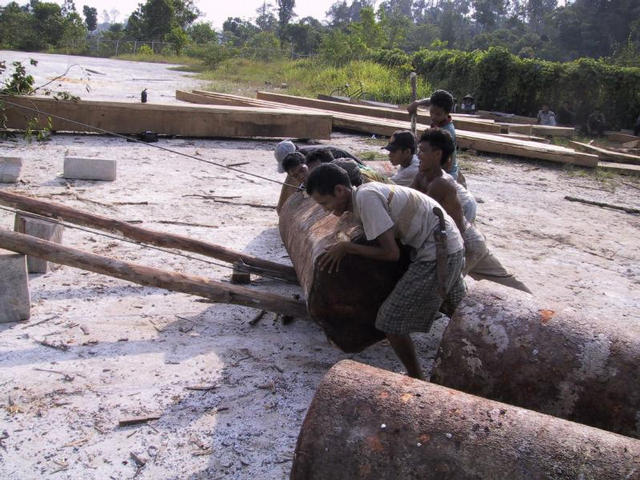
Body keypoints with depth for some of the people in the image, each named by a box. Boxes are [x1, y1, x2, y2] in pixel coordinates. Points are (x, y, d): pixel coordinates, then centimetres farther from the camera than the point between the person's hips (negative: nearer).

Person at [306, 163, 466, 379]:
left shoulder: (365, 198, -22)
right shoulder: (366, 191, 6)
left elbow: (391, 253, -22)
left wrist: (346, 247, -12)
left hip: (436, 253, -10)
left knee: (391, 321, -5)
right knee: (457, 310, 31)